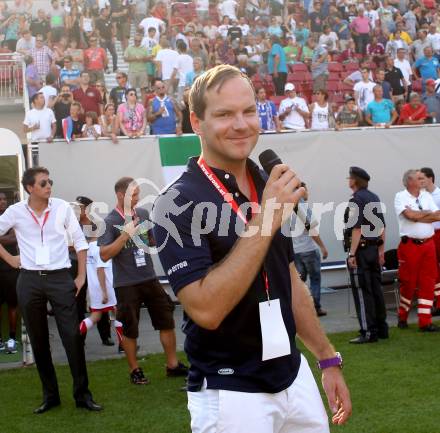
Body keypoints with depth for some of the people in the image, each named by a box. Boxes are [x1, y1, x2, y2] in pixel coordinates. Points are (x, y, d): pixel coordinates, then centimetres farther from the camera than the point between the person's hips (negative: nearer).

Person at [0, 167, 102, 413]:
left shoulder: (62, 207, -2)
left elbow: (80, 241, 5)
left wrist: (82, 276, 1)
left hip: (60, 278, -1)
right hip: (30, 281, 1)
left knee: (73, 337, -5)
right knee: (39, 341, 7)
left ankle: (82, 394, 4)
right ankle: (50, 395, 19)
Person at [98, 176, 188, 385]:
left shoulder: (143, 214, 5)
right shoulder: (109, 222, -10)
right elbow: (104, 255, -17)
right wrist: (126, 234, -21)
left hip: (150, 278, 5)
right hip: (126, 284, -5)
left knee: (167, 321, 7)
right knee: (129, 329, 6)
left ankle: (173, 365, 19)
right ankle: (135, 370, 20)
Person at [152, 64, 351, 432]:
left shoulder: (270, 188, 5)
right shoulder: (178, 204, -16)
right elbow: (206, 310, -26)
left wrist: (328, 360, 14)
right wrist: (264, 221, -27)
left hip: (295, 377, 6)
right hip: (230, 394, -6)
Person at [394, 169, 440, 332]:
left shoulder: (426, 196, 12)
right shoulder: (400, 197, -2)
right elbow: (410, 215, -17)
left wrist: (417, 215, -11)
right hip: (409, 244, -4)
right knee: (408, 283, 1)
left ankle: (425, 322, 4)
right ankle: (403, 317, 19)